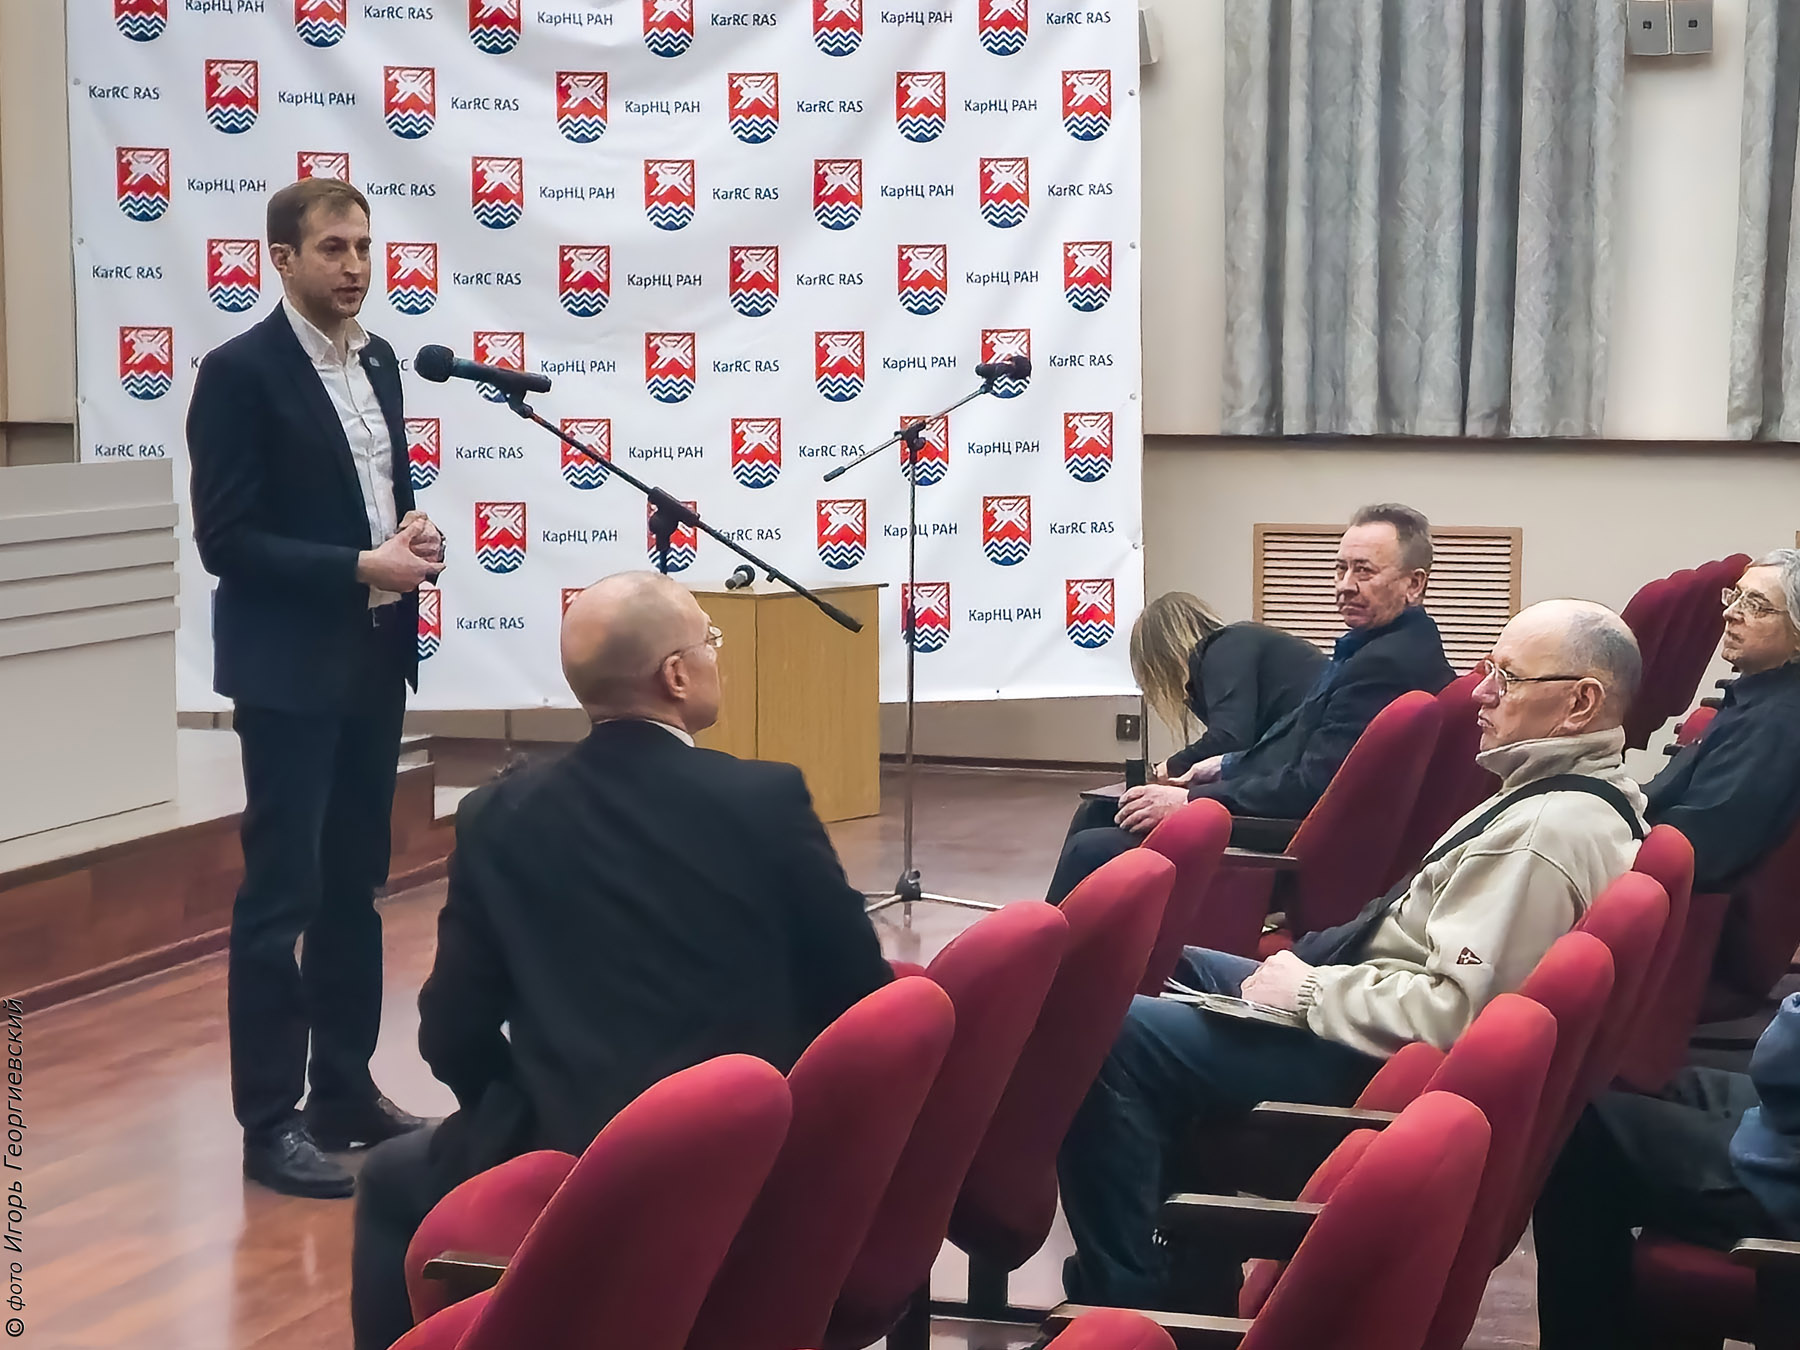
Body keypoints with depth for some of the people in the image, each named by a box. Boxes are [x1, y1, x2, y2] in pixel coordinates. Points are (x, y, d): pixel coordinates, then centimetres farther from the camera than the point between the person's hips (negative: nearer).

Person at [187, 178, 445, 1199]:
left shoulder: (379, 362, 11)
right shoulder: (240, 372, -11)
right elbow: (225, 540, -15)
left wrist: (413, 530, -2)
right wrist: (361, 567, -20)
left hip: (374, 659, 7)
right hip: (291, 668, -7)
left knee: (355, 883, 13)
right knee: (281, 893, -3)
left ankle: (346, 1089, 22)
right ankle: (270, 1120, 3)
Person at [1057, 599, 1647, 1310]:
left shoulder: (1545, 832, -27)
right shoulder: (1596, 791, 6)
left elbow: (1453, 1008, -31)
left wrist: (1312, 991, -17)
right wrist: (1318, 974, 10)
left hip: (1372, 1060, -11)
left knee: (1111, 1037, -16)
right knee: (1180, 969, 27)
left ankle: (1123, 1295, -1)